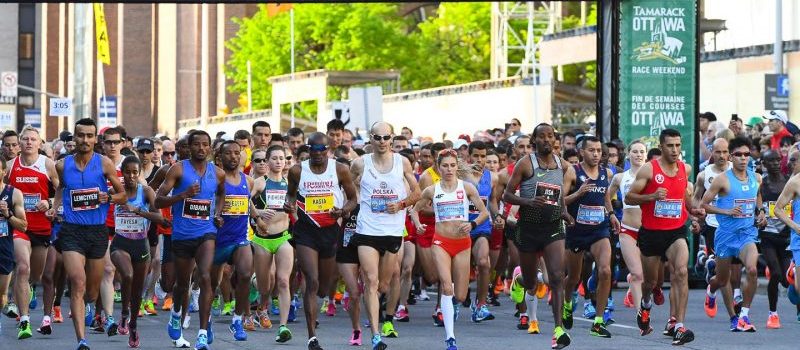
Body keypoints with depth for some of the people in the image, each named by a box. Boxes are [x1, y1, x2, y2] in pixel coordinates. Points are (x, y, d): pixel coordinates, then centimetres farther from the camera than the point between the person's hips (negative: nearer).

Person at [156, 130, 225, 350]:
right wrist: (183, 195, -23)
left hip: (206, 232, 0)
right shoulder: (178, 170, -5)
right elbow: (158, 201, -9)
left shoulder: (217, 173, 5)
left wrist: (217, 213, 11)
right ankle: (177, 313, 49)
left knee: (205, 277, -20)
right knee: (182, 282, 15)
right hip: (182, 234, 0)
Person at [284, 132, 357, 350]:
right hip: (305, 231, -2)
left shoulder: (340, 170, -3)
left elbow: (352, 198, 7)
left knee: (324, 288, 13)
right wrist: (289, 204, -6)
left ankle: (311, 310, 50)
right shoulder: (297, 171, -2)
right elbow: (291, 193, 16)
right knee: (312, 282, -16)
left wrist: (343, 211, -14)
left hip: (330, 231, 2)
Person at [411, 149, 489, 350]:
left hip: (463, 243, 1)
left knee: (460, 296, 1)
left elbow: (484, 212, 2)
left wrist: (473, 224, -16)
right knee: (446, 286, -20)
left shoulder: (467, 188, 1)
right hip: (441, 242, -1)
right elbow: (415, 209, 18)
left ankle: (449, 298, 42)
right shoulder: (432, 191, 4)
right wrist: (417, 224, -1)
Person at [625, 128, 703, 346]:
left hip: (676, 232, 1)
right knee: (650, 280, 14)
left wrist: (692, 210, 13)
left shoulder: (685, 169, 4)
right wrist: (652, 196, -23)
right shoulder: (648, 170, -9)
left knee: (681, 272, -23)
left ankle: (680, 326, -26)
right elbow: (629, 198, -8)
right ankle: (646, 304, 52)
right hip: (651, 232, -1)